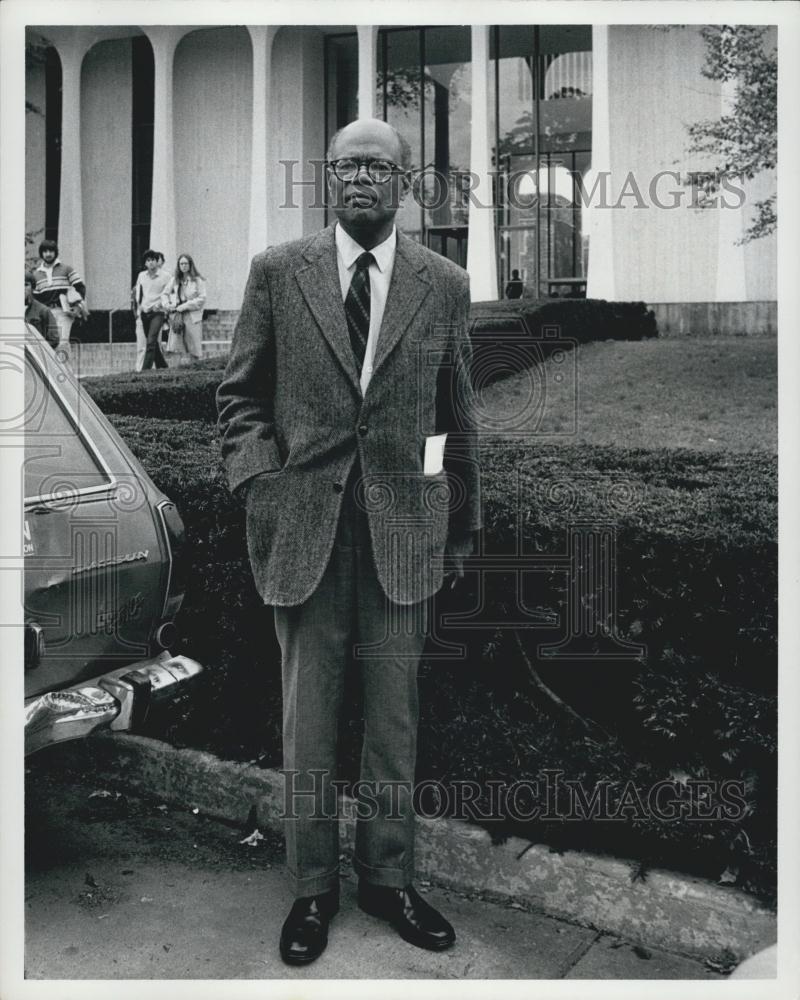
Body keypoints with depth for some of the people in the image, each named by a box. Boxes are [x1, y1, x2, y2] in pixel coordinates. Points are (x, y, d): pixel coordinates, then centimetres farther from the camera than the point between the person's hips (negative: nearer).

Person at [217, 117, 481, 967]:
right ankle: (312, 886, 26)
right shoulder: (276, 272, 2)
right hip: (304, 525, 0)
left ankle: (387, 877, 29)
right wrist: (260, 483, -7)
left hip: (403, 530, 1)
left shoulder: (444, 285, 4)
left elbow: (457, 417, 9)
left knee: (394, 714, 10)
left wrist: (462, 529, 12)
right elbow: (239, 394, 7)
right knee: (307, 716, 9)